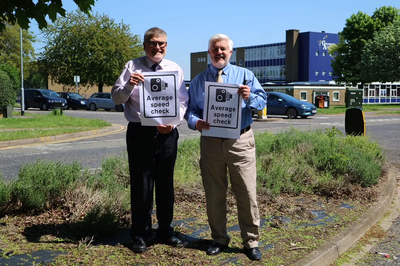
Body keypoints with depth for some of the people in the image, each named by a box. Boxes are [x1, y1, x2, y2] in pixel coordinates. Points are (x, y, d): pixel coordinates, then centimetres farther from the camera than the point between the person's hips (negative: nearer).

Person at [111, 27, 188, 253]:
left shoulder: (175, 69, 6)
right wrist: (129, 85, -23)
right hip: (140, 132, -2)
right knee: (141, 184, 3)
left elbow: (183, 101, 5)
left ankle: (166, 231, 27)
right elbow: (117, 98, -3)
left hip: (167, 133, 2)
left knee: (166, 183, 12)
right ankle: (140, 235, 17)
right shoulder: (132, 67, 0)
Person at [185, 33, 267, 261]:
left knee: (247, 193, -2)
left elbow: (263, 101, 3)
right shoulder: (198, 81, 13)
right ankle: (219, 239, 25)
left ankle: (251, 242, 12)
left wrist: (250, 97, -19)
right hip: (211, 142, 2)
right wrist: (195, 122, -13)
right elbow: (190, 110, 9)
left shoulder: (245, 75, 8)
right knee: (214, 194, 9)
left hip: (240, 141, -2)